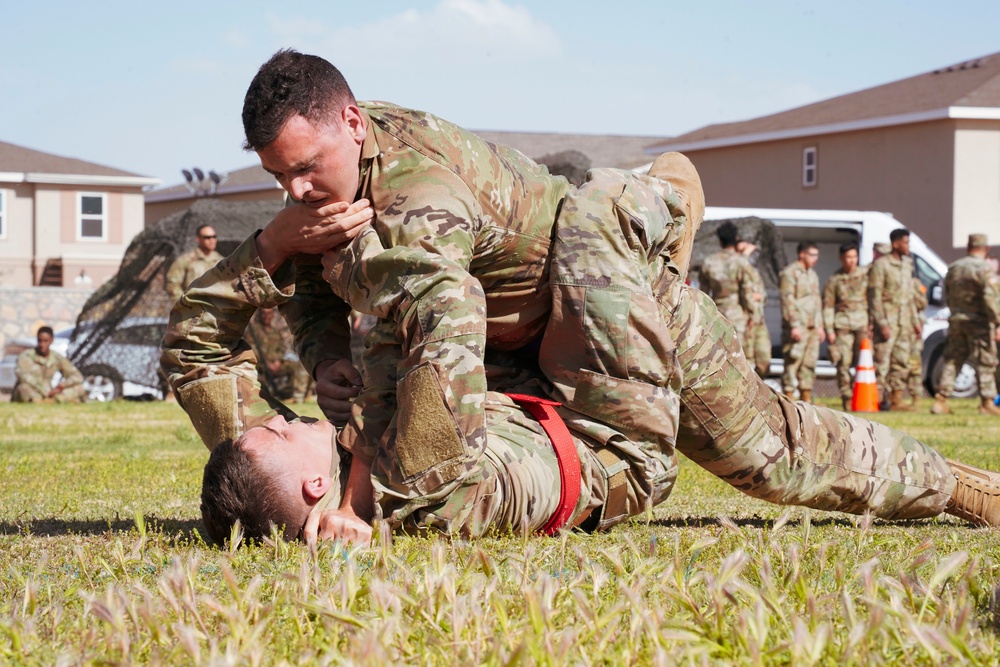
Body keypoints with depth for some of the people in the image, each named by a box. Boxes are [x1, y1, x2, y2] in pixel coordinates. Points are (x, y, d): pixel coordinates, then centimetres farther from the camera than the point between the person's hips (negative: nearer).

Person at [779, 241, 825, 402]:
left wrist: (820, 325, 20)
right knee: (793, 362, -9)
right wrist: (795, 325, -18)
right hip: (797, 327, -8)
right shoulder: (789, 273, -7)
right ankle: (789, 399, -9)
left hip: (813, 327, 8)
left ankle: (806, 398, 15)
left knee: (809, 364, 9)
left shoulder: (812, 274, 20)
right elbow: (788, 300, -13)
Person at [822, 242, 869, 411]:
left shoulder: (866, 274, 9)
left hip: (863, 322, 0)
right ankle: (846, 398, 3)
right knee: (844, 362, -3)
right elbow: (828, 306, 9)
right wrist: (830, 330, 2)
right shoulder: (835, 280, 8)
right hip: (843, 325, 0)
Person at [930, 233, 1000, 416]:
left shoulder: (953, 268, 10)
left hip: (956, 320, 6)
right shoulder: (984, 269, -12)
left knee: (951, 361, 10)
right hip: (978, 323, -6)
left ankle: (941, 400, 5)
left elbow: (947, 298, 17)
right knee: (985, 362, 1)